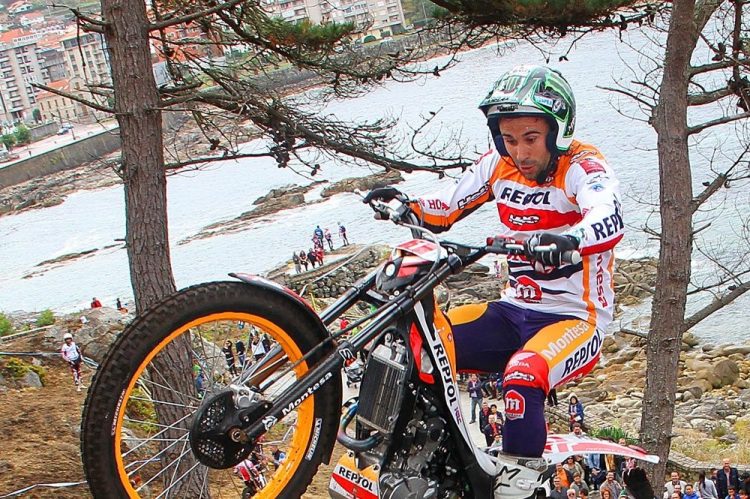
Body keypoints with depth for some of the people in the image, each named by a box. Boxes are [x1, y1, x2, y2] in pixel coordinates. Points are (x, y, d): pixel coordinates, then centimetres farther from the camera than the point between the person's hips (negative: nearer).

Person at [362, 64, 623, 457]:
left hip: (574, 318, -6)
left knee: (522, 379, -35)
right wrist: (403, 204, -9)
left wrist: (569, 240, -58)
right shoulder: (499, 164, 4)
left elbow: (609, 218, -35)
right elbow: (445, 209, 13)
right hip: (512, 311, 7)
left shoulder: (582, 167, -15)